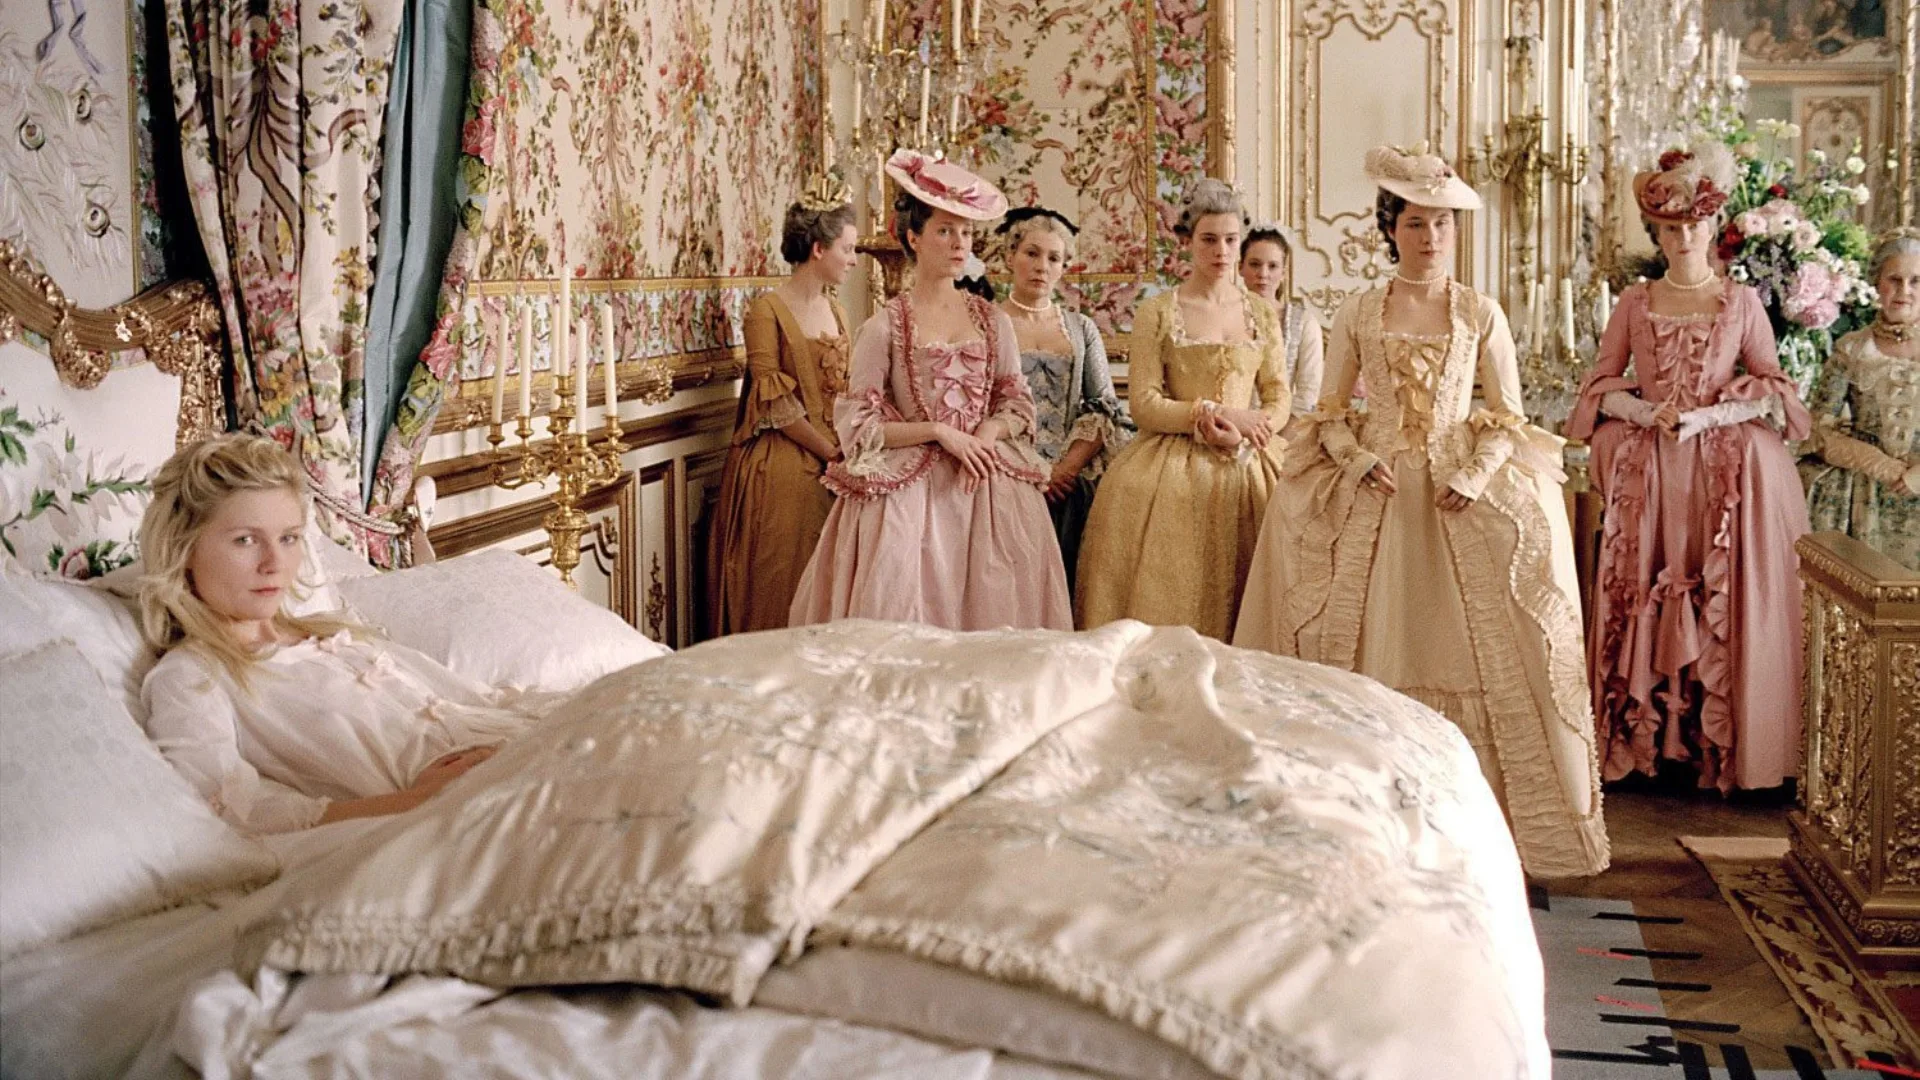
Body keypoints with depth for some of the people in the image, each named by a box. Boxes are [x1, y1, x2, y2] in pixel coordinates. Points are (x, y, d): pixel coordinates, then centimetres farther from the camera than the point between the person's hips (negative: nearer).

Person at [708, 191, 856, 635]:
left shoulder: (835, 310, 13)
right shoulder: (767, 310, -9)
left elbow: (843, 394, 14)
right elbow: (775, 403, -14)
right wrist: (832, 453, -13)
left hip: (831, 467, 6)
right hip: (780, 468, -6)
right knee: (778, 593, -1)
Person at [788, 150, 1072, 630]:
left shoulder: (992, 321, 9)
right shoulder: (883, 327, -2)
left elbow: (1018, 404, 14)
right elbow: (858, 424, -5)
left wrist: (988, 432, -8)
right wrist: (940, 432, -12)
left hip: (987, 483, 3)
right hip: (911, 486, -3)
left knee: (997, 604, -2)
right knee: (906, 611, -9)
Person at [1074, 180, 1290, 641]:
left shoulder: (1261, 314, 14)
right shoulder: (1156, 313, 3)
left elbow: (1279, 399, 10)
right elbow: (1144, 405, -5)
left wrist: (1238, 434, -9)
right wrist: (1213, 413, -13)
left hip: (1247, 463, 3)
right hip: (1176, 463, -3)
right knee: (1168, 594, -18)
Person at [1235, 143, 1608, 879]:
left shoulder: (1481, 314, 6)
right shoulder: (1357, 315, 6)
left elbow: (1510, 419, 5)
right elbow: (1328, 414, 8)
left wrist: (1477, 473, -11)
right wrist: (1357, 459, -11)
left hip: (1465, 492, 0)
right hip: (1376, 489, 0)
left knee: (1478, 644, -5)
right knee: (1367, 649, -3)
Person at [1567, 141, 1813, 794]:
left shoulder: (1742, 303, 8)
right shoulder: (1635, 303, 10)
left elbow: (1773, 389, 5)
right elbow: (1600, 383, 8)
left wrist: (1706, 414, -10)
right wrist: (1646, 411, -10)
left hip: (1724, 464, -1)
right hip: (1646, 469, 1)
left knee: (1729, 604, -10)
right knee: (1642, 595, -7)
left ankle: (1718, 738, -3)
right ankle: (1642, 734, -1)